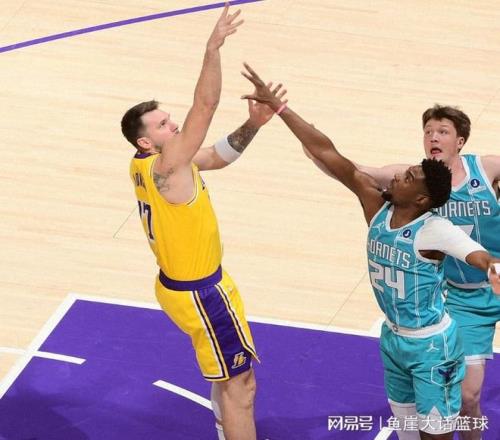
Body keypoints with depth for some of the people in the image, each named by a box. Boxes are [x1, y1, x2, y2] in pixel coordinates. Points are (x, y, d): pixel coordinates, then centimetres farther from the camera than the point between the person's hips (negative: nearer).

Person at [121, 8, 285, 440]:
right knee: (240, 384, 1)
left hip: (178, 284, 10)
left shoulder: (148, 166, 0)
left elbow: (218, 156, 6)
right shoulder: (165, 167, -28)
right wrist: (213, 49, -43)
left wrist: (252, 125, -11)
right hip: (199, 294, -10)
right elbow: (204, 107, -37)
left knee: (227, 372, 26)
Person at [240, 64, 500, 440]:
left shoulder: (434, 230, -26)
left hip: (431, 346, -7)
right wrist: (277, 106, -13)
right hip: (394, 339, 7)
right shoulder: (378, 207, -9)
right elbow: (327, 153, -12)